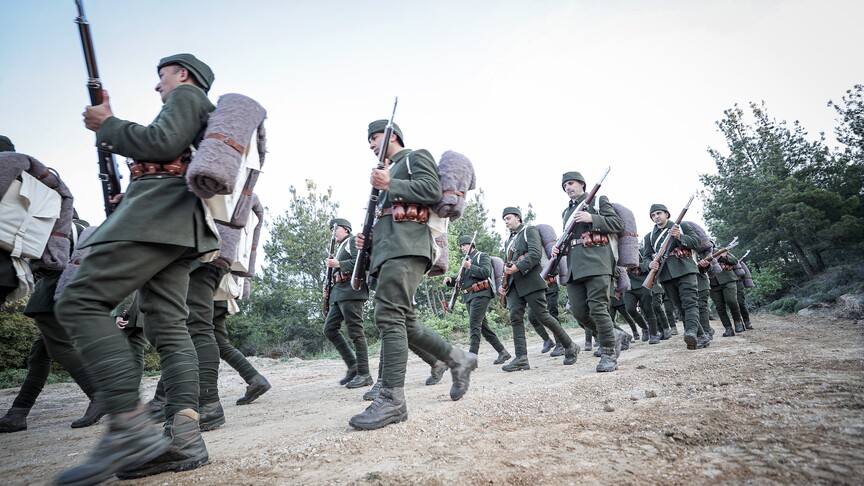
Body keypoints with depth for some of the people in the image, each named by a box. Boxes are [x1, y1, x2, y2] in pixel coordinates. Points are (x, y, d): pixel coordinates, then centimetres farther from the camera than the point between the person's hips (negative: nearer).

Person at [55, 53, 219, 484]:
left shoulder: (187, 95, 8)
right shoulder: (201, 117, 35)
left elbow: (162, 143, -10)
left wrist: (107, 124, 3)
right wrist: (110, 128, 25)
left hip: (160, 209, -10)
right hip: (176, 225, 10)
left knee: (81, 302, -15)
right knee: (168, 326, -1)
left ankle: (131, 427, -24)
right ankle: (183, 437, -7)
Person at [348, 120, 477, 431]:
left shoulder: (416, 157, 10)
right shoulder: (389, 173, 34)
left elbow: (433, 191, -8)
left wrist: (389, 185, -10)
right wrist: (367, 240, 15)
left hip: (406, 246, -9)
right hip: (388, 250, 9)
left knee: (389, 315, -19)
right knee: (404, 322, 5)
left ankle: (392, 399, -18)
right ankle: (458, 360, 19)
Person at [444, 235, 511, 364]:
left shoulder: (482, 256, 1)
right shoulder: (465, 260, 24)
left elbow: (486, 273, -14)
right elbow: (460, 279, 24)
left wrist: (470, 266, -18)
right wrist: (450, 280, 4)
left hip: (480, 295, -8)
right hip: (469, 297, 8)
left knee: (474, 325, -16)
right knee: (483, 326, 9)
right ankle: (502, 352, 18)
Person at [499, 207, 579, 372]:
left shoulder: (529, 230, 3)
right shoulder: (509, 240, 25)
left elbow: (535, 253, -13)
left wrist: (517, 267, -21)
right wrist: (503, 283, 12)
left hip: (530, 280, -7)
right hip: (513, 284, 7)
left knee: (542, 315, -7)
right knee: (515, 317, -7)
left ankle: (570, 347, 10)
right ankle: (521, 358, -10)